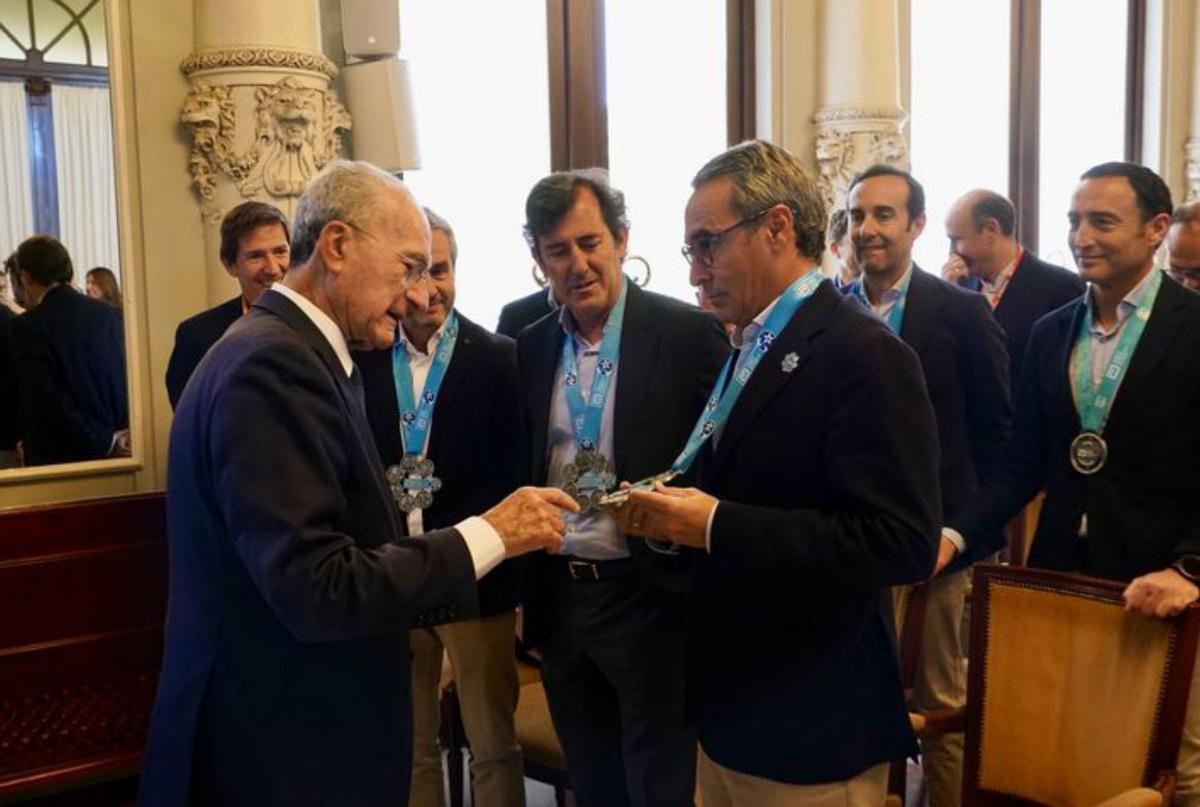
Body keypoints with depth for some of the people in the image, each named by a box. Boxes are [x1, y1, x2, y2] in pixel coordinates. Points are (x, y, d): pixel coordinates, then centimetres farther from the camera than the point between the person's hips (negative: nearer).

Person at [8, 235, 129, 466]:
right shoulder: (110, 314, 3)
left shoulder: (26, 326, -9)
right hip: (120, 450, 5)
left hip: (61, 458, -4)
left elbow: (49, 398, -16)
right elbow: (130, 382, 3)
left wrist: (105, 441, -12)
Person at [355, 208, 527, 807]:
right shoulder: (362, 360, 4)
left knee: (493, 747, 9)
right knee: (409, 748, 16)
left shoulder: (498, 358, -4)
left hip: (476, 578, -2)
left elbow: (512, 474, -6)